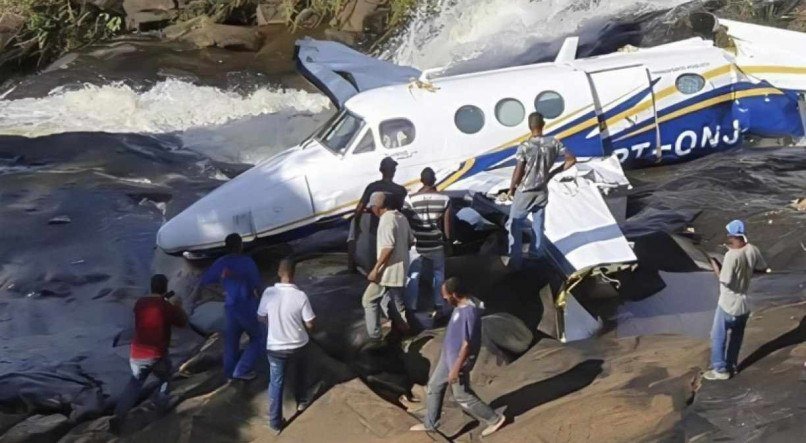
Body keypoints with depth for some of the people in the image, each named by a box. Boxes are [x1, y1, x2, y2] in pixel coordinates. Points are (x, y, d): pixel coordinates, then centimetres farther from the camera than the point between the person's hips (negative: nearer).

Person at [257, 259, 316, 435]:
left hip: (275, 347, 0)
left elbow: (261, 318, -1)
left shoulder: (269, 293, -16)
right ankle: (301, 401, 49)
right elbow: (310, 324, -13)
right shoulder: (300, 296, -21)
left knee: (276, 383, 13)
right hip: (298, 345, 0)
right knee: (299, 373, 30)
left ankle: (275, 422, 16)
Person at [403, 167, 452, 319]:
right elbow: (447, 224, -4)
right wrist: (447, 241, 11)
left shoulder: (411, 199, -13)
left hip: (416, 245, -1)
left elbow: (406, 222, -6)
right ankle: (438, 306, 24)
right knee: (438, 274, 19)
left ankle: (411, 309, 9)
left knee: (413, 277, 8)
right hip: (436, 244, 1)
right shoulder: (444, 199, -10)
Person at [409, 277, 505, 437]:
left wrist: (456, 369, -23)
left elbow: (467, 345, -28)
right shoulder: (460, 306, 0)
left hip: (458, 360, -10)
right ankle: (430, 424, 32)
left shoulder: (469, 312, -31)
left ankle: (495, 419, 19)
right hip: (447, 356, 10)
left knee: (462, 396, 6)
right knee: (434, 386, 17)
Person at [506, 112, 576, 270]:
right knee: (538, 223, 24)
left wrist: (511, 188, 0)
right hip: (542, 191, 4)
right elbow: (572, 160, -4)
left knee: (515, 225, 9)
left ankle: (516, 260, 9)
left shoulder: (525, 147, -22)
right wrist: (554, 172, 6)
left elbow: (518, 173, -18)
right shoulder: (554, 142, -9)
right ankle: (536, 253, 38)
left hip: (525, 192, -4)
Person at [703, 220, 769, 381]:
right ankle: (731, 366, 33)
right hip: (744, 303, 7)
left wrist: (716, 268, -8)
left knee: (718, 336, 8)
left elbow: (725, 280, -24)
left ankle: (720, 370, 15)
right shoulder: (752, 250, -6)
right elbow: (763, 268, 9)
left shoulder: (732, 255, -27)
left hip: (728, 304, -7)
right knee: (736, 336, 21)